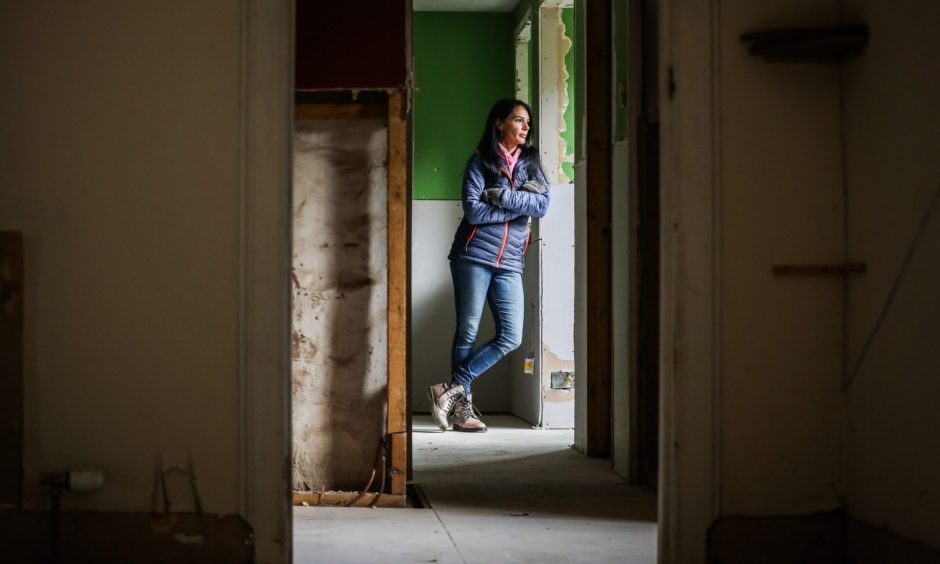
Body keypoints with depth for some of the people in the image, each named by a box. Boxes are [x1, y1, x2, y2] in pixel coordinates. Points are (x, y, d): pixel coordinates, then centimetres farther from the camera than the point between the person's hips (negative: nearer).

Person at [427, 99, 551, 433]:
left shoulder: (530, 163, 14)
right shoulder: (481, 161, 1)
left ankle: (451, 389, 0)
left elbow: (544, 204, -1)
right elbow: (473, 211, -11)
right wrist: (522, 204, -8)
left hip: (510, 261, 5)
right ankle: (462, 404, 3)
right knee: (467, 332, -4)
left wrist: (502, 196, -11)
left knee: (511, 337, -5)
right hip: (475, 255, -4)